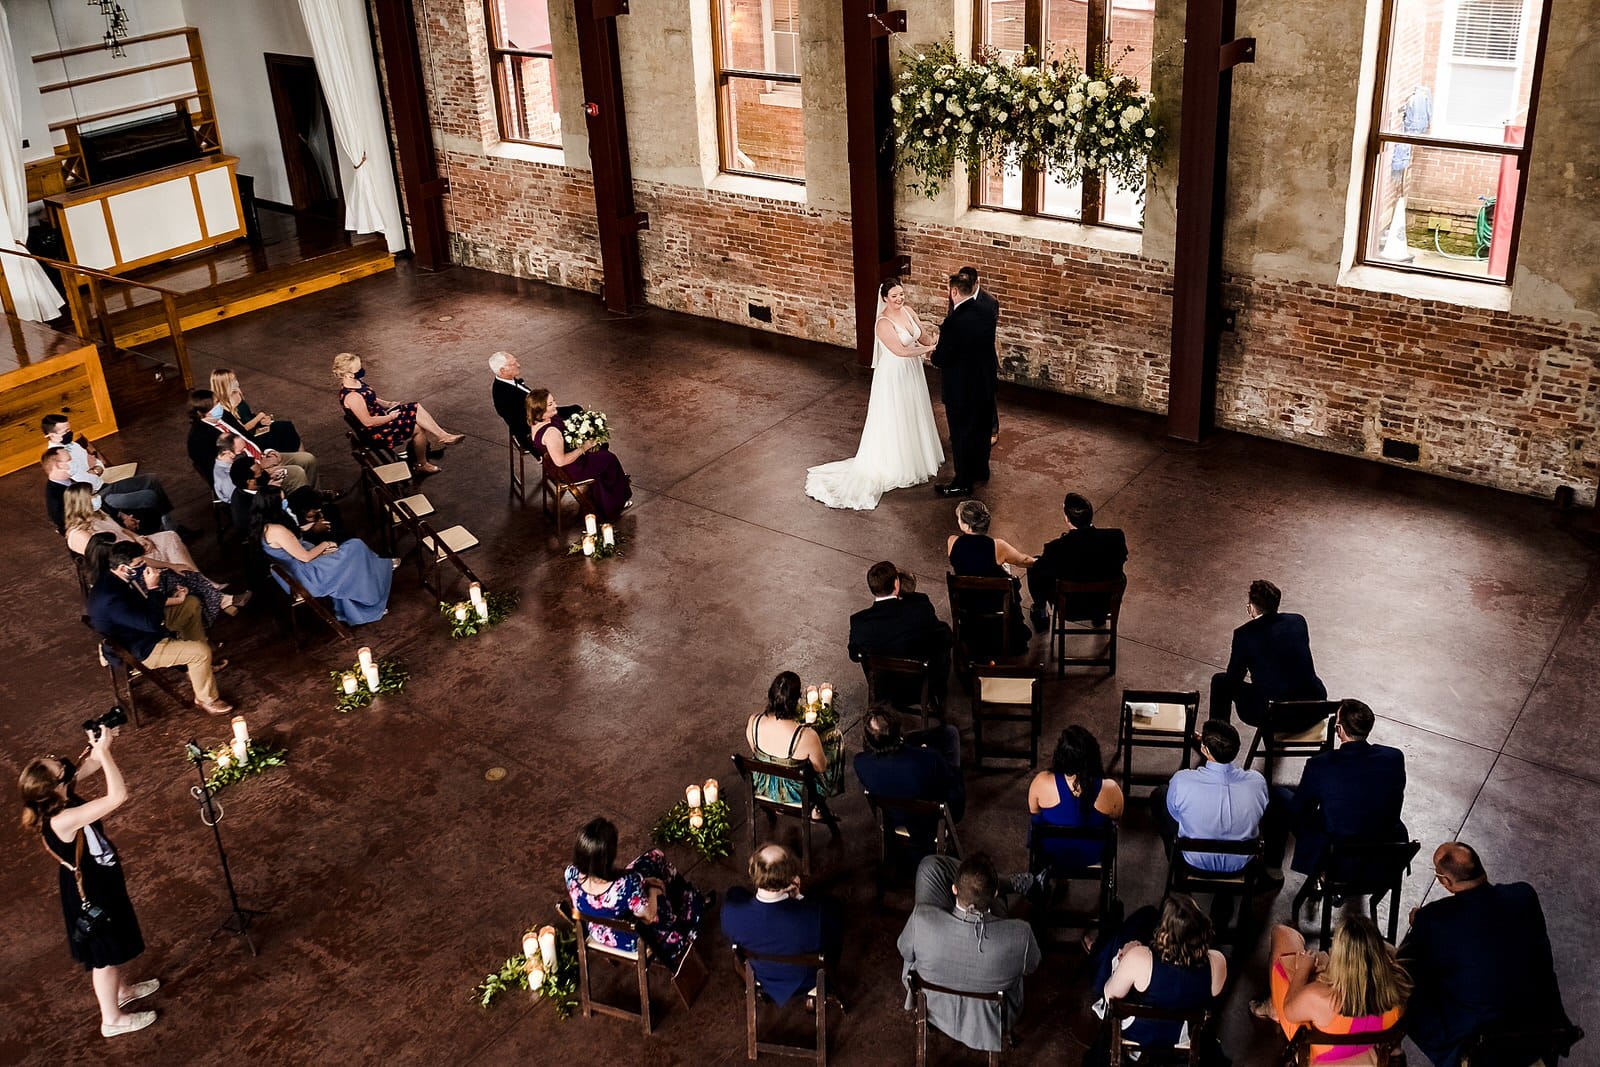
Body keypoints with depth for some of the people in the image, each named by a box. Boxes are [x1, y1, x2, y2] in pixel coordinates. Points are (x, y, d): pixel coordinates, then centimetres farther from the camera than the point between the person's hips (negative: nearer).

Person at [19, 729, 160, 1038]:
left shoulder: (56, 802, -14)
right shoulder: (63, 820, -40)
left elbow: (90, 767, -1)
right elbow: (118, 796, -46)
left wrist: (97, 745, -22)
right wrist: (104, 749, -42)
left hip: (100, 883, 9)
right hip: (90, 893, -9)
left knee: (115, 945, 31)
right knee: (105, 954, 14)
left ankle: (123, 989, 55)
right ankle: (112, 1019, 35)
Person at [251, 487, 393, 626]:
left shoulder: (263, 527, 2)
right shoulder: (277, 530, -28)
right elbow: (305, 557, -21)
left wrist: (320, 550, 2)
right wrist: (324, 545, -4)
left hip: (295, 575, 9)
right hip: (307, 577, -9)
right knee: (355, 548, -1)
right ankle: (382, 568, 28)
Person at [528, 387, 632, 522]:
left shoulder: (537, 422, -7)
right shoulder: (551, 432, -38)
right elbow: (560, 461, -34)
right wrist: (583, 448, -25)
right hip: (570, 472, -9)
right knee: (610, 459, 10)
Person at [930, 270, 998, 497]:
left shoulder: (954, 322, -27)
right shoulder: (986, 315, -4)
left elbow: (941, 360, -23)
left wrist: (935, 350, 0)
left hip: (960, 389, -7)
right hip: (984, 384, 7)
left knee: (961, 435, 8)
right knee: (981, 429, 23)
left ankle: (963, 482, 21)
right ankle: (980, 471, 41)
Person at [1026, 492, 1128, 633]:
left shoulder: (1056, 548, -31)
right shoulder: (1116, 538, -24)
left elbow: (1037, 571, -11)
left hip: (1069, 608, -2)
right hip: (1106, 604, 2)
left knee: (1034, 565, 18)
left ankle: (1041, 614, 41)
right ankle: (1099, 615, 48)